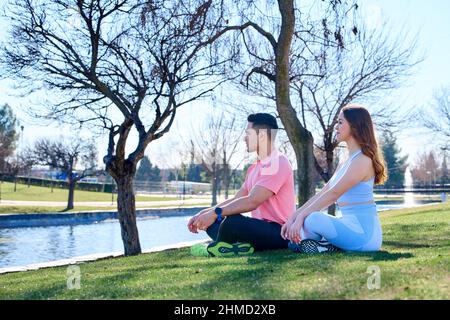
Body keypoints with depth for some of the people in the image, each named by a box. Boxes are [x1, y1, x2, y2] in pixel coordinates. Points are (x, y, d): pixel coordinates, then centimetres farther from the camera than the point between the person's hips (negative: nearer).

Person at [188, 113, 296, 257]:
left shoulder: (278, 163, -15)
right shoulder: (253, 168, 17)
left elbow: (252, 202, -24)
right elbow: (235, 200, 15)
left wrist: (215, 212, -22)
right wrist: (203, 213, 5)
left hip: (279, 233, -10)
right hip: (260, 228, 10)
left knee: (233, 220, -34)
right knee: (209, 220, 5)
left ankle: (219, 247, -7)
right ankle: (238, 245, -16)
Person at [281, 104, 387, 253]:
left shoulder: (363, 160, -13)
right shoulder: (345, 163, 16)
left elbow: (333, 194, -20)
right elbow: (322, 194, 11)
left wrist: (301, 216, -21)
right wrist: (293, 216, 3)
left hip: (364, 232, -9)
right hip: (349, 225, 9)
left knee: (313, 219, -32)